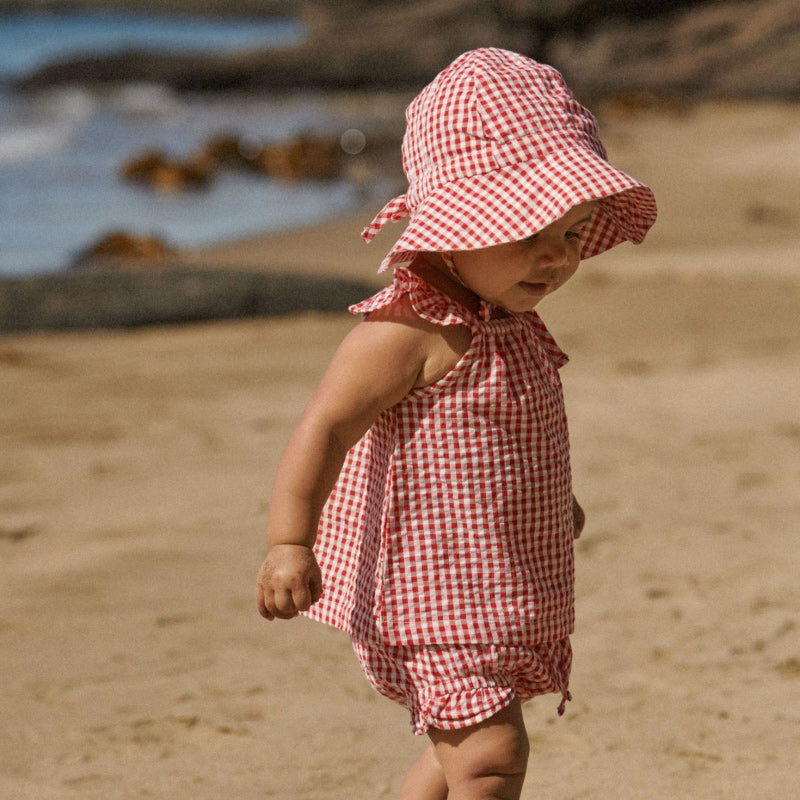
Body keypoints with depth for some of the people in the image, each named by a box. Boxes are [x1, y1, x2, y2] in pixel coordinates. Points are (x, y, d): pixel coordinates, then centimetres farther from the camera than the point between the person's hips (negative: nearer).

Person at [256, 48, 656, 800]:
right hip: (439, 591, -10)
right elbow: (323, 428, -25)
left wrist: (557, 500, 43)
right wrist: (289, 544, -33)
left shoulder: (507, 322, 9)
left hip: (502, 589, 10)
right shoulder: (408, 330, -21)